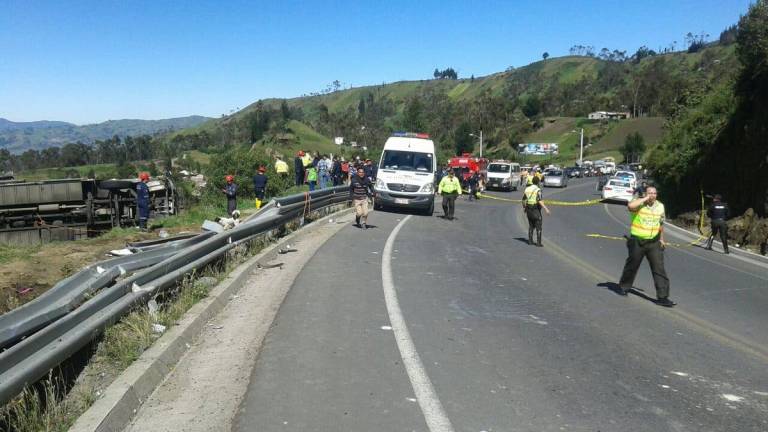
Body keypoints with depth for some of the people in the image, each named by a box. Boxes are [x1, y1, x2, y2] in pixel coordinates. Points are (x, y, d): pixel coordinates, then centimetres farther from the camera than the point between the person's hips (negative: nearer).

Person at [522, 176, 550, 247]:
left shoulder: (527, 189, 5)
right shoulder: (538, 190, -14)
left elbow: (523, 200, 10)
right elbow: (540, 201, -24)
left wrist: (524, 208, 24)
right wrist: (546, 208, -24)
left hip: (528, 209, 6)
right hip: (536, 210, -6)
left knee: (531, 225, 17)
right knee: (538, 227, 0)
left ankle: (530, 240, 16)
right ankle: (538, 242, -2)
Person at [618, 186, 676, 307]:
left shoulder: (660, 206, 6)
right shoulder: (639, 203, -11)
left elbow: (661, 223, 19)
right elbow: (630, 206, -37)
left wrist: (661, 239, 19)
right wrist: (645, 199, -25)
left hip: (654, 242, 4)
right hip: (637, 241, -3)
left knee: (659, 268, -5)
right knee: (632, 265, 12)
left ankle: (662, 297, -3)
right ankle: (624, 287, 35)